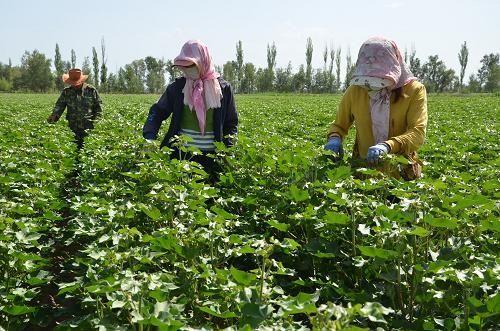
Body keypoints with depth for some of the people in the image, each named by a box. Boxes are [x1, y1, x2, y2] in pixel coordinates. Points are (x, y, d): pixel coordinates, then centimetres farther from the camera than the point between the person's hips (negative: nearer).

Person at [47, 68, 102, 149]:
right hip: (73, 130, 2)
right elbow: (59, 106, 5)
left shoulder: (91, 90, 3)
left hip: (89, 128, -2)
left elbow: (98, 107, 7)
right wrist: (54, 116, -14)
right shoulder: (66, 92, 8)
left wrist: (96, 120, -2)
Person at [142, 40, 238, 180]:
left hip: (210, 156, 0)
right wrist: (149, 136, -13)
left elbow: (231, 123, 7)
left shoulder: (223, 88, 1)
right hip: (180, 153, 1)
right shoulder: (177, 87, 3)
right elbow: (157, 112, 5)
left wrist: (228, 150, -6)